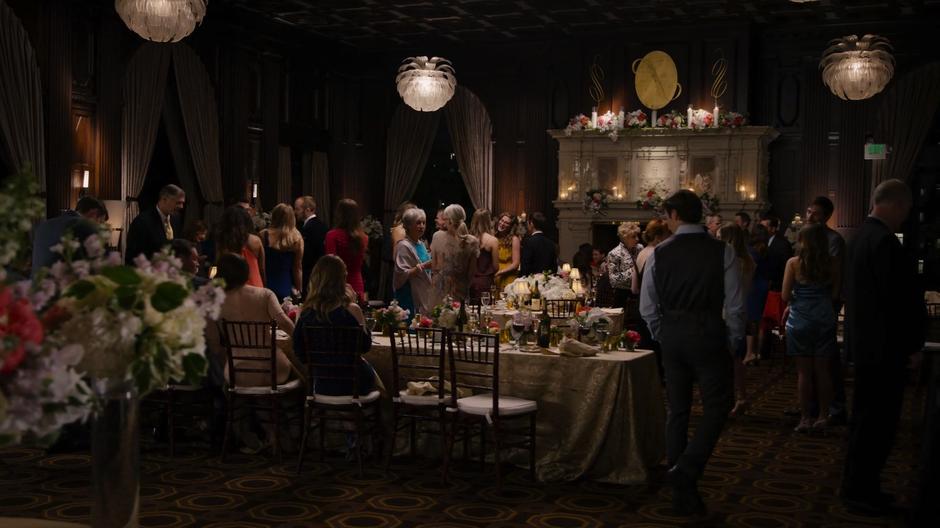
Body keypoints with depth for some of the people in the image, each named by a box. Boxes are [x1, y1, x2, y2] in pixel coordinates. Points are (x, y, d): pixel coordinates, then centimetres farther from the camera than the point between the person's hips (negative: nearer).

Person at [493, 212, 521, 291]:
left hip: (508, 280, -4)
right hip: (494, 279, 4)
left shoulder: (514, 239, -5)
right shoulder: (495, 238, 7)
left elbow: (515, 264, -7)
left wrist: (499, 272, -14)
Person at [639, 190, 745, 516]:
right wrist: (732, 341, 6)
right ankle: (686, 470, -9)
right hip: (709, 335, -3)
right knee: (716, 407, 9)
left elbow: (647, 308, 2)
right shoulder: (722, 252, -7)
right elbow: (735, 305, -7)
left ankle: (683, 495, 18)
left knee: (677, 411, 12)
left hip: (672, 337, 3)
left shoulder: (658, 254, -2)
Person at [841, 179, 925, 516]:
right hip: (885, 347, -10)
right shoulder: (885, 242, -21)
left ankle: (858, 486, 26)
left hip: (864, 343, 10)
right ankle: (860, 492, 7)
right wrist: (913, 345, -12)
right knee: (878, 422, -1)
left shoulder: (860, 237, 11)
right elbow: (899, 300, -22)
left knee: (866, 419, 17)